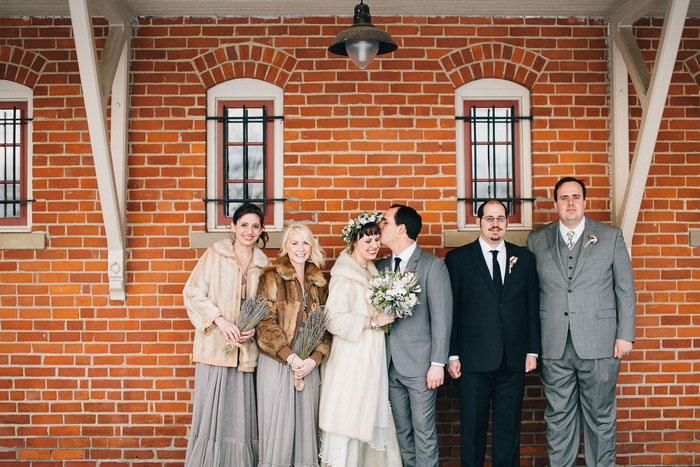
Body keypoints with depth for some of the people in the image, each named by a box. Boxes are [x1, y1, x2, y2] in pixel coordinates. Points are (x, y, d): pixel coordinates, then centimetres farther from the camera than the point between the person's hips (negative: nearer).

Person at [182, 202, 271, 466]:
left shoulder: (263, 264, 11)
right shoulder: (215, 254, 3)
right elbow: (193, 292, -2)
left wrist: (254, 328, -4)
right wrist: (219, 320, -13)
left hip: (247, 351, 3)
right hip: (215, 346, -2)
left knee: (241, 413, 5)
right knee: (211, 410, -1)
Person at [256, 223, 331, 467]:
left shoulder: (319, 282, 11)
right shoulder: (271, 277, -1)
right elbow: (265, 321, -9)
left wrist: (314, 359, -7)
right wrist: (291, 357, -14)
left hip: (309, 364, 4)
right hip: (276, 362, -3)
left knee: (306, 424, 7)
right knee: (277, 426, 1)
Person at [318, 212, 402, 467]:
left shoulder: (371, 271, 13)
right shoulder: (344, 274, -14)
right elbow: (335, 320, -21)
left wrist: (388, 314, 10)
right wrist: (373, 321, -19)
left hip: (371, 360, 8)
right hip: (351, 360, -8)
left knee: (370, 421, 12)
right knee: (347, 423, -2)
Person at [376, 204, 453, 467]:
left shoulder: (433, 266, -7)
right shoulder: (381, 267, 10)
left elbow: (442, 318, -9)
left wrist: (438, 364, -13)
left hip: (420, 365, -5)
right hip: (391, 365, 5)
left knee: (424, 431, 2)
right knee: (402, 430, 14)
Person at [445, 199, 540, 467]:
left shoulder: (524, 258, 10)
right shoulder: (457, 259, 2)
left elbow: (532, 307, 10)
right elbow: (450, 311, -1)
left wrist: (532, 350, 5)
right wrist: (452, 355, -6)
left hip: (513, 361, 2)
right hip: (473, 361, -2)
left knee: (509, 428, 11)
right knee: (472, 428, 7)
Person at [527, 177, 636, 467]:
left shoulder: (611, 237, 5)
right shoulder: (537, 240, 8)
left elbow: (625, 289, 5)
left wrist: (625, 335, -1)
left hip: (599, 345, -1)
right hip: (554, 347, 1)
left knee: (600, 418, 8)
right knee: (559, 417, 10)